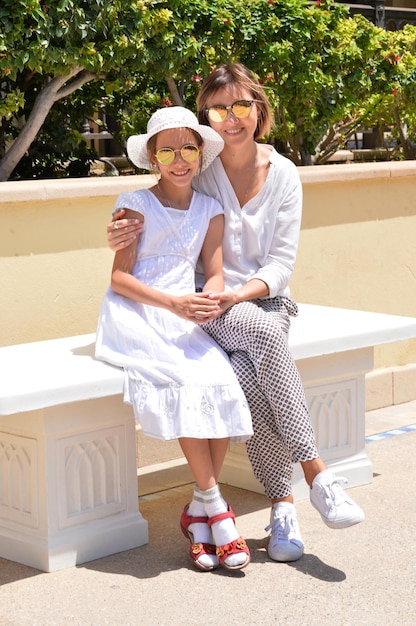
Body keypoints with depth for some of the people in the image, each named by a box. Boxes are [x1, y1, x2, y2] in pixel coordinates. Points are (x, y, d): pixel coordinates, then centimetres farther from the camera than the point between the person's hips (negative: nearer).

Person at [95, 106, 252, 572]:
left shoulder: (210, 210, 11)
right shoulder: (136, 205, -1)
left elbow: (215, 274, 7)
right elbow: (119, 277, -7)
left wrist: (213, 300, -18)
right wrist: (173, 303, -20)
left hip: (184, 320, 4)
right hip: (133, 317, -4)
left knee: (223, 381, -23)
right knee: (188, 383, -29)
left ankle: (198, 511, -10)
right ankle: (215, 507, -18)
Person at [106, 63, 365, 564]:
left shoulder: (282, 173, 2)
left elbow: (283, 261, 0)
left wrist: (240, 294, -19)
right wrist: (121, 237, -17)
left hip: (263, 299, 1)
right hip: (205, 303, -1)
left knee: (248, 376, -32)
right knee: (264, 333, -35)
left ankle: (282, 505, -22)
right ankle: (316, 474, -32)